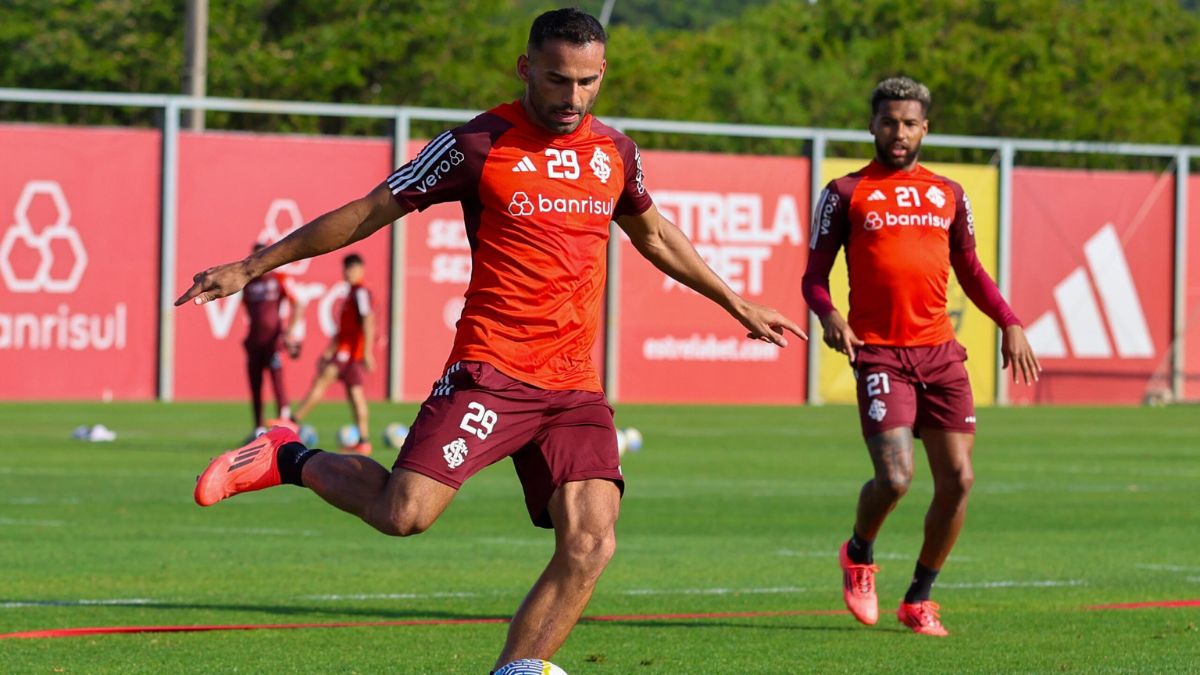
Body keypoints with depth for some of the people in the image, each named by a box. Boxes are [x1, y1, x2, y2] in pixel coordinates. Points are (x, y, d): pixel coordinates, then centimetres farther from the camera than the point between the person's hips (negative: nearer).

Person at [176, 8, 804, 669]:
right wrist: (251, 268, 1)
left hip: (576, 386, 5)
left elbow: (654, 235, 32)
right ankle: (292, 460, 7)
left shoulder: (613, 152, 12)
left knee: (589, 545, -12)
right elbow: (368, 213, 1)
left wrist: (737, 303, 39)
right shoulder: (479, 144, -4)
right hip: (492, 369, -5)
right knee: (404, 513, -21)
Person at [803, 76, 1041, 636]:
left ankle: (919, 599, 16)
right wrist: (829, 317, -17)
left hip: (940, 352, 4)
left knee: (957, 480, -2)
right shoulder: (846, 193, 4)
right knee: (894, 478, -18)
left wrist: (1009, 323, 10)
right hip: (879, 353, -4)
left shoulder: (948, 195, 16)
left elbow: (969, 270, 24)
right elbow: (815, 275, 4)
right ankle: (859, 556, 15)